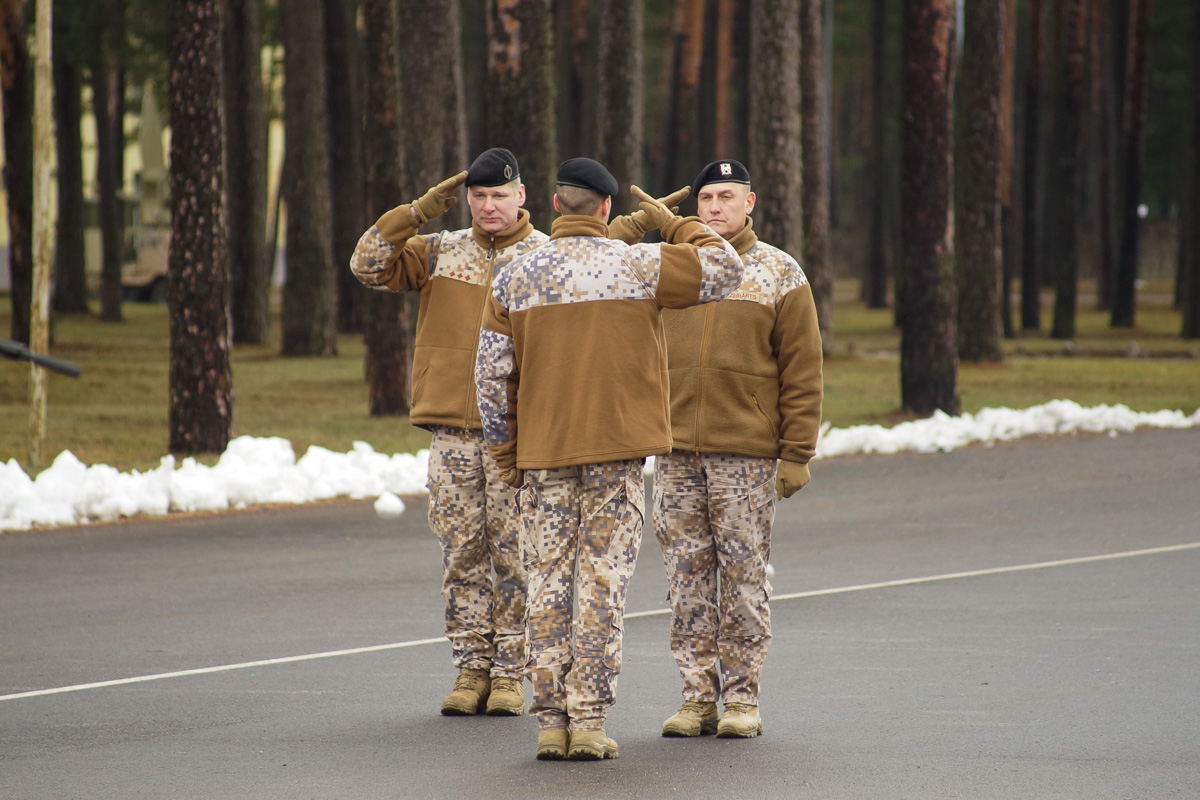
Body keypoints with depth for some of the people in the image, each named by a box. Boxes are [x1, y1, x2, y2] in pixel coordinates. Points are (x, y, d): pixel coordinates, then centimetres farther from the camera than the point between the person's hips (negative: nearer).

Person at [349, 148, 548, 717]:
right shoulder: (441, 253, 11)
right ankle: (471, 667, 10)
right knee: (462, 553, 3)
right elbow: (369, 264, 3)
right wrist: (420, 211, -6)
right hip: (453, 427, 3)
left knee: (514, 555, -2)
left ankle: (509, 671, 5)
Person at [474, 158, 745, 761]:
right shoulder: (640, 266, -3)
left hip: (542, 454, 2)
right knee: (603, 583, 0)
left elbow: (491, 373, 3)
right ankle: (589, 721, -3)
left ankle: (550, 720, 5)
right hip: (616, 451, -2)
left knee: (548, 582, 6)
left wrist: (503, 451, 13)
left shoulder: (516, 278, 3)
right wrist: (672, 223, 15)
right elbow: (724, 269, 4)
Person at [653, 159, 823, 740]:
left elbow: (802, 371, 0)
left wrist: (796, 453, -6)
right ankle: (698, 696, 8)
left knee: (743, 577, -1)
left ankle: (742, 698, 5)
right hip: (676, 456, 3)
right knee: (687, 578, 3)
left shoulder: (780, 276, 3)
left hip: (746, 455, -3)